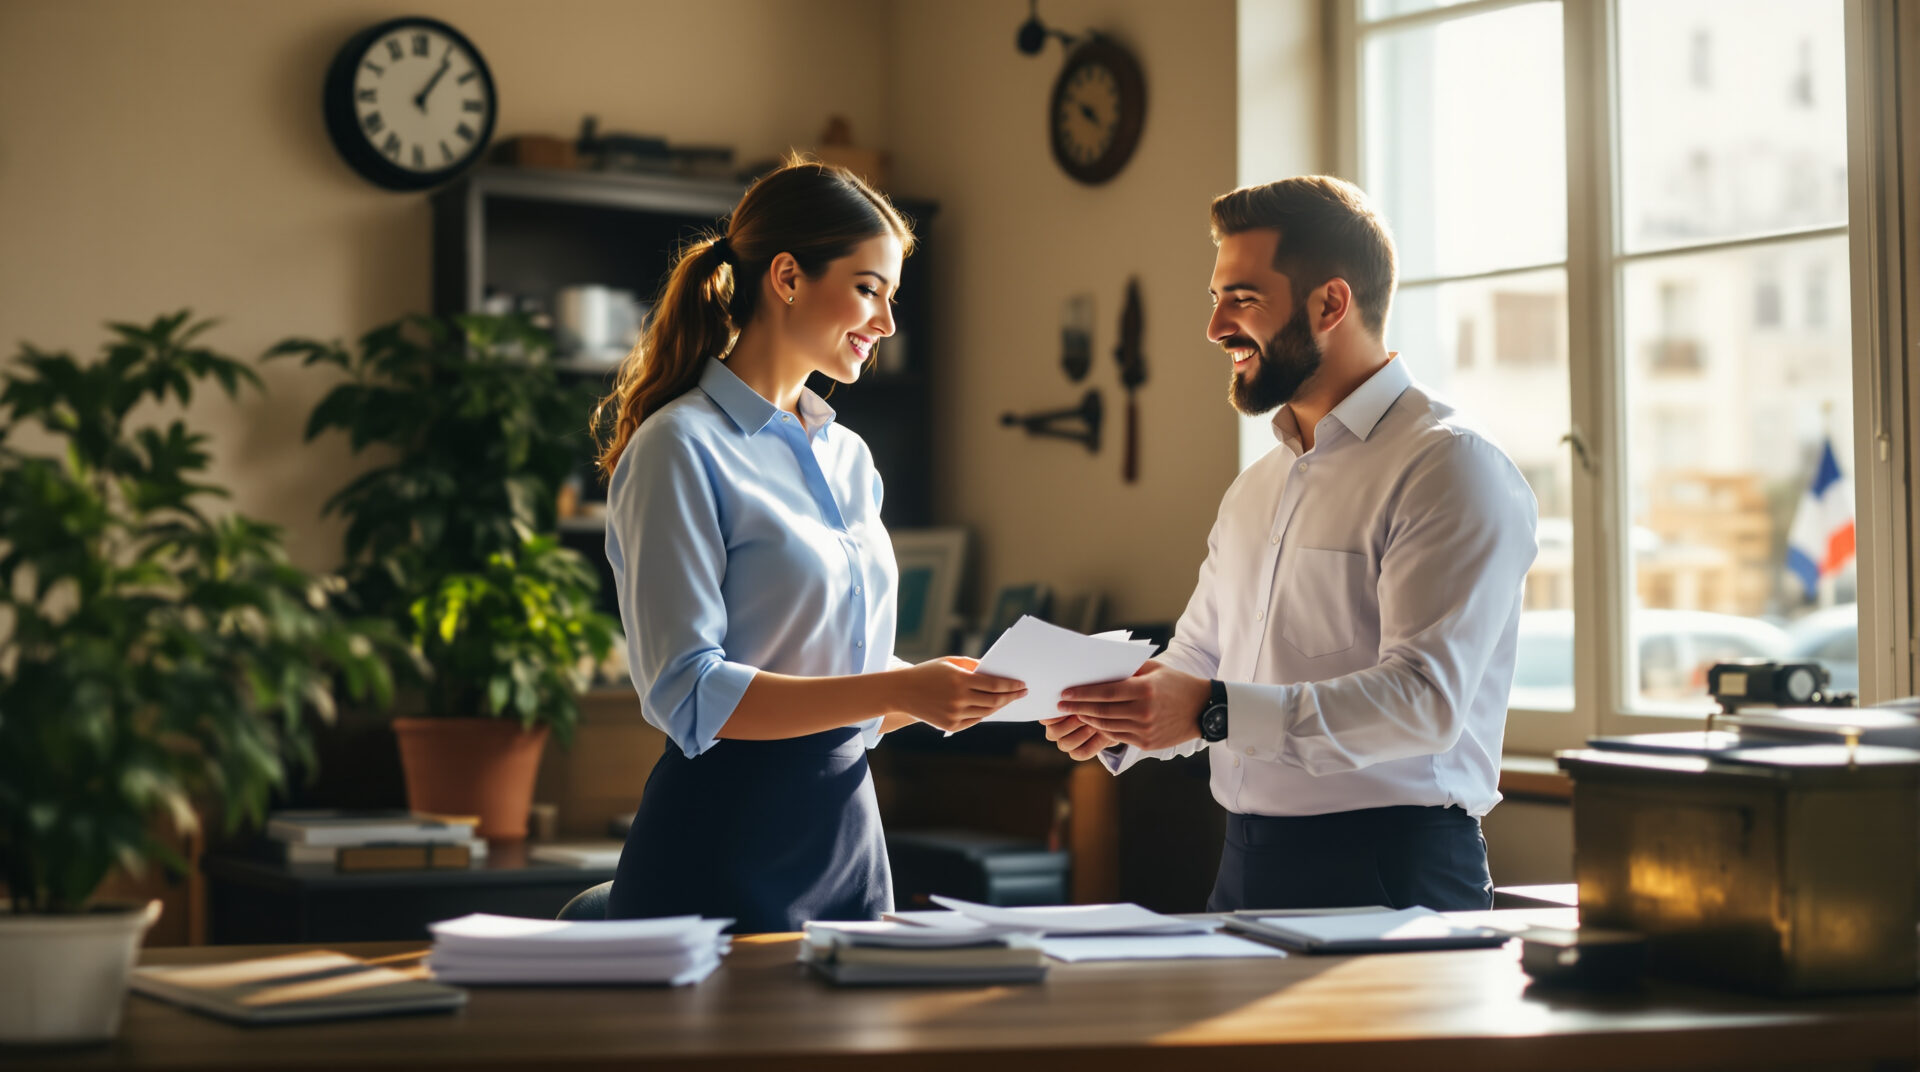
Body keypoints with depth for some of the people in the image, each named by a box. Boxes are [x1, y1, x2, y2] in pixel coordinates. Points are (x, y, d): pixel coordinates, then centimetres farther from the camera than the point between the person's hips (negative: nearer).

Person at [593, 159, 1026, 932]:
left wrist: (965, 688, 1)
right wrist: (897, 691, -23)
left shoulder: (847, 456, 14)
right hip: (727, 850, -8)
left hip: (848, 834, 8)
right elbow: (688, 695, -18)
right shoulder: (682, 449, -11)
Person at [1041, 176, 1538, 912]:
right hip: (1245, 871, 7)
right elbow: (1195, 663, 21)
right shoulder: (1255, 488, 19)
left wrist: (1215, 713, -26)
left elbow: (1424, 697, -20)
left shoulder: (1451, 467, -9)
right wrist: (1119, 721, -1)